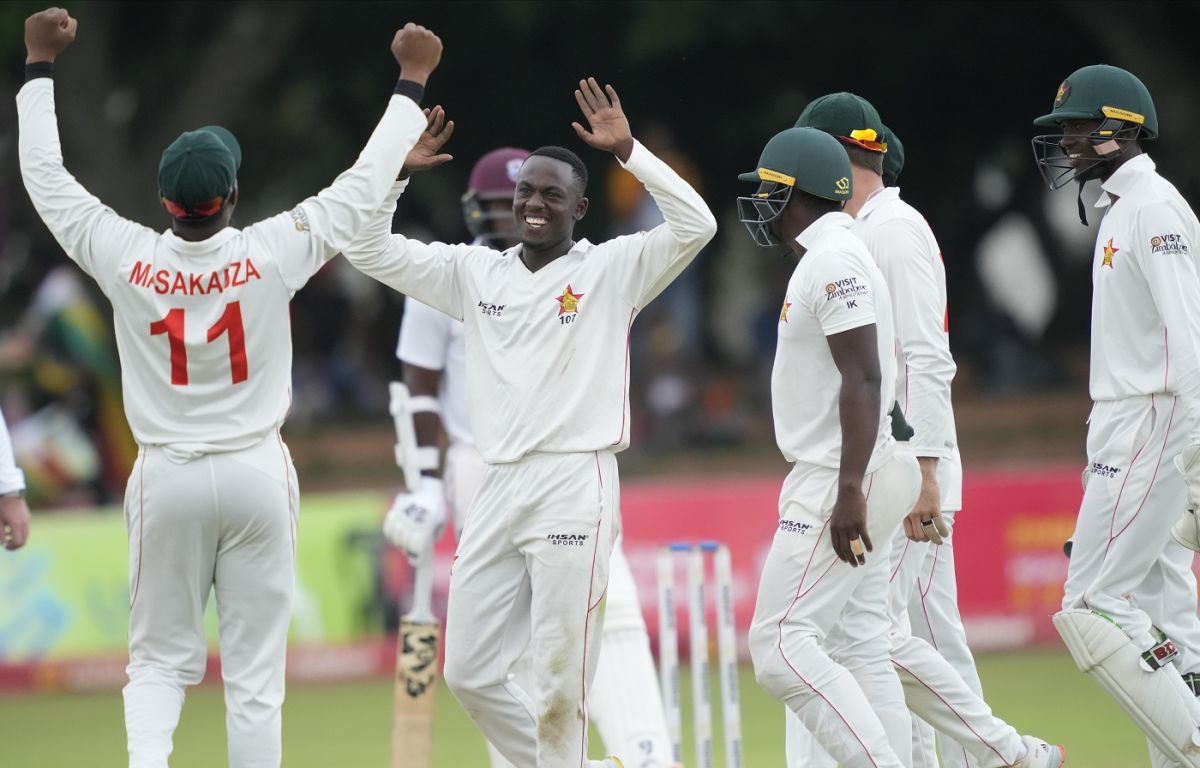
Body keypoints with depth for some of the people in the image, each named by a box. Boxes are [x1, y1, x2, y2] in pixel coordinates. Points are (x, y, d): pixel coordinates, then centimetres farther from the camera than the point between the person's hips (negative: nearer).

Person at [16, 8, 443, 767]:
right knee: (255, 668, 4)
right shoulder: (271, 255, -13)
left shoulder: (127, 260, -10)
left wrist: (41, 64, 12)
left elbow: (46, 176, 2)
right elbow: (365, 184, -4)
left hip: (167, 477, 1)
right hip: (256, 475, -1)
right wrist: (412, 79, 7)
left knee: (160, 658, 11)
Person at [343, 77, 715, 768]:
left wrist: (627, 150, -15)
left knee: (561, 680, -7)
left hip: (576, 485, -5)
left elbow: (696, 226, -12)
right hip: (499, 489, 5)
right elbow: (370, 251, 14)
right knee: (471, 673, 5)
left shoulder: (614, 268, 2)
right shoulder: (474, 273, 14)